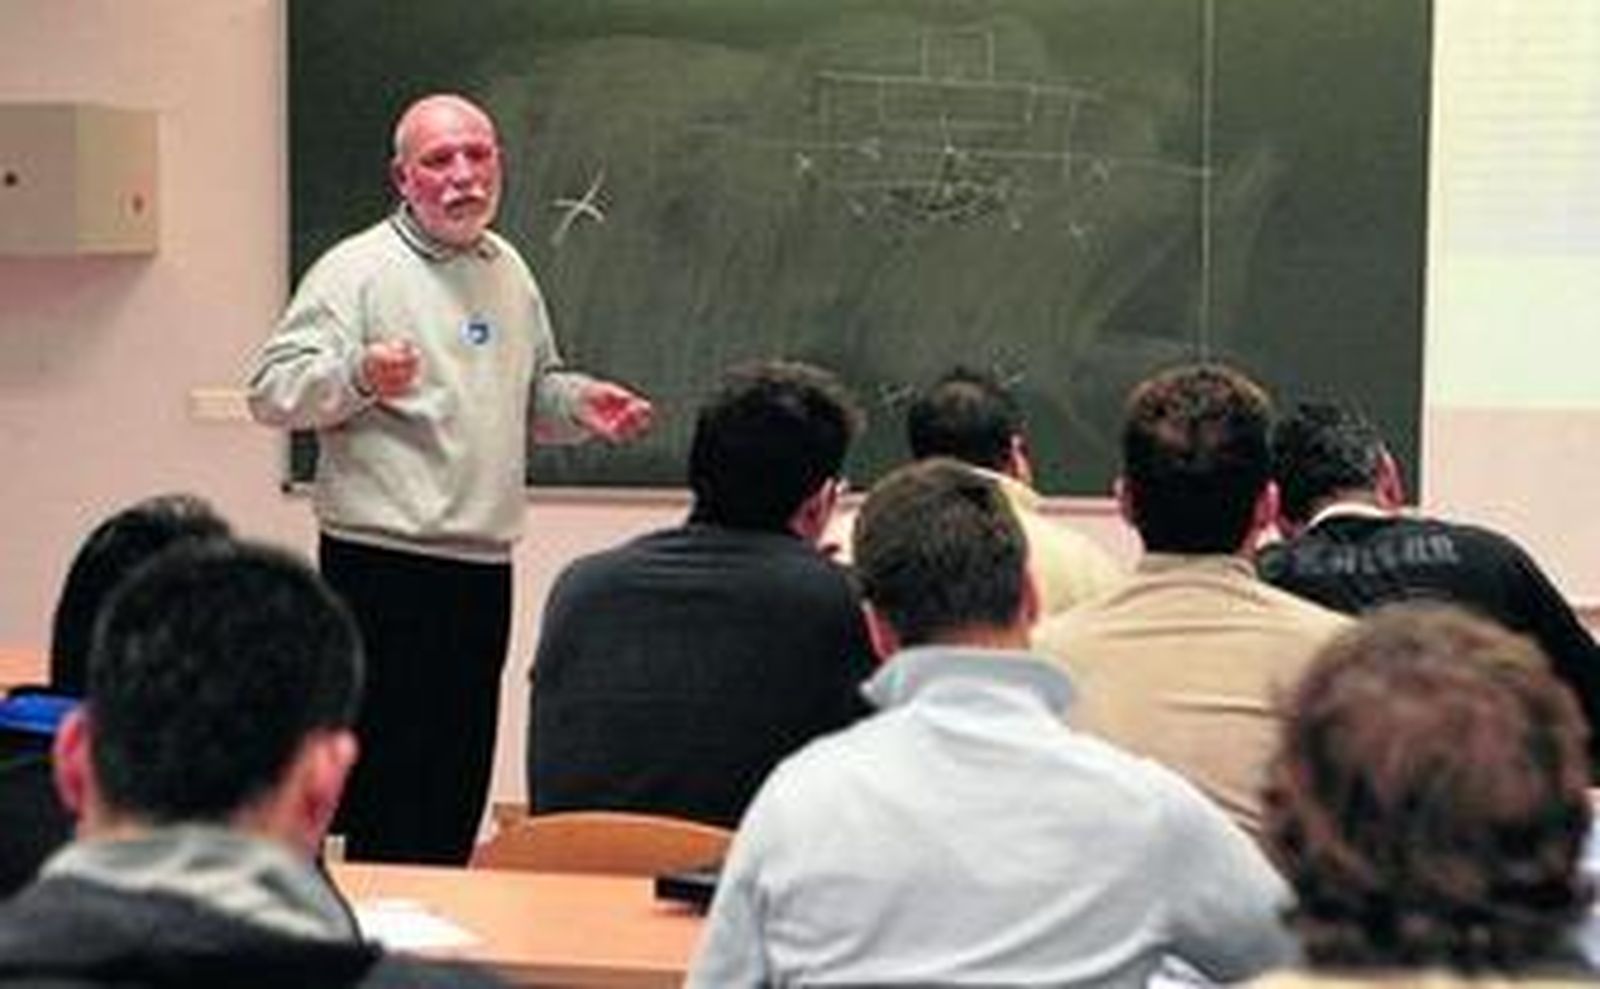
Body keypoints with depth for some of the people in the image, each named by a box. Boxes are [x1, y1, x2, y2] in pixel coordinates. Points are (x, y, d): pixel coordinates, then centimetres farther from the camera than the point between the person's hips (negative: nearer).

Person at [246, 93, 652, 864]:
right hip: (385, 567, -7)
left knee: (459, 797, 14)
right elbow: (272, 389, -15)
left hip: (484, 568, 7)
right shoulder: (357, 270, -7)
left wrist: (581, 405, 9)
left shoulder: (507, 271, 15)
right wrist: (359, 375, -32)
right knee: (391, 807, -6)